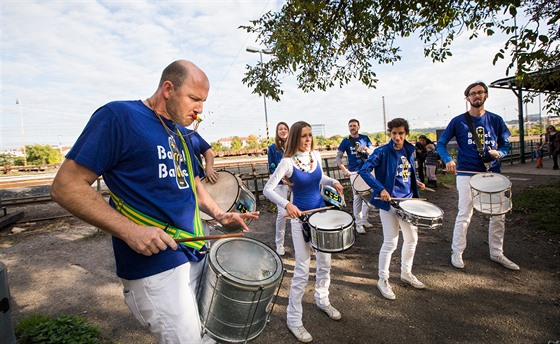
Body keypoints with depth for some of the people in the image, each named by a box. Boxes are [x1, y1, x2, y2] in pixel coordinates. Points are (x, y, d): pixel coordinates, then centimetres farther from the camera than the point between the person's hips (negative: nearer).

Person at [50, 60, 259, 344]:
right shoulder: (119, 116, -12)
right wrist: (130, 231, -23)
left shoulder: (181, 135, 12)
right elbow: (66, 187, -14)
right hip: (155, 264, -8)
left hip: (197, 253, 8)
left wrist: (219, 214, 6)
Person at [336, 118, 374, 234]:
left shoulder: (365, 138, 7)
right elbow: (338, 157, -3)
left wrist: (366, 149, -17)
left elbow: (373, 152, 5)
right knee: (357, 197, -1)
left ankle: (364, 219, 26)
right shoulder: (346, 141, 0)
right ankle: (358, 223, 10)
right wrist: (344, 170, -14)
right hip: (354, 172, -3)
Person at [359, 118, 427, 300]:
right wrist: (380, 189, -28)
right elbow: (364, 170, -21)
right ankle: (383, 280, 17)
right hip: (389, 202, -7)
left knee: (412, 238, 16)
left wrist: (416, 182, 3)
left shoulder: (409, 150, 7)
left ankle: (406, 273, 37)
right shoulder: (382, 152, -13)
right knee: (391, 243, -2)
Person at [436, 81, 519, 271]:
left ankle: (497, 253, 27)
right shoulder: (458, 121, -1)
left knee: (498, 215, 10)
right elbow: (441, 144, -1)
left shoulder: (496, 120, 7)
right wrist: (448, 160, -18)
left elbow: (506, 145, 12)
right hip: (467, 174, -4)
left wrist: (498, 153, -11)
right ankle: (457, 253, 12)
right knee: (464, 215, -2)